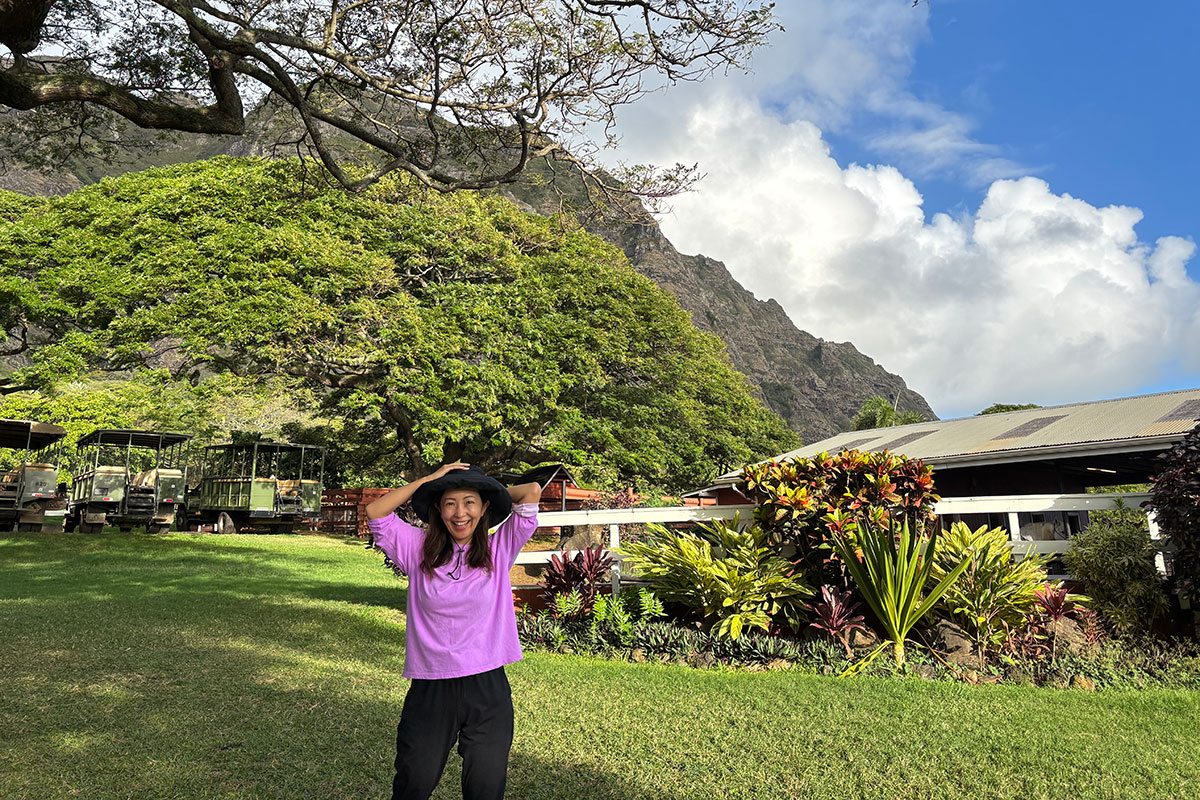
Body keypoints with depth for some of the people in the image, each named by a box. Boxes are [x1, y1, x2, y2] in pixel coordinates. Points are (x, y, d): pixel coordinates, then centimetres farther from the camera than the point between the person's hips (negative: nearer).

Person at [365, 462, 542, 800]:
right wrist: (429, 479, -2)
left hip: (488, 687, 0)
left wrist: (490, 490, 9)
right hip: (430, 689, 1)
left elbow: (532, 492, -7)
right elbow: (375, 512, -5)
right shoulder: (420, 550, 3)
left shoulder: (498, 551, 0)